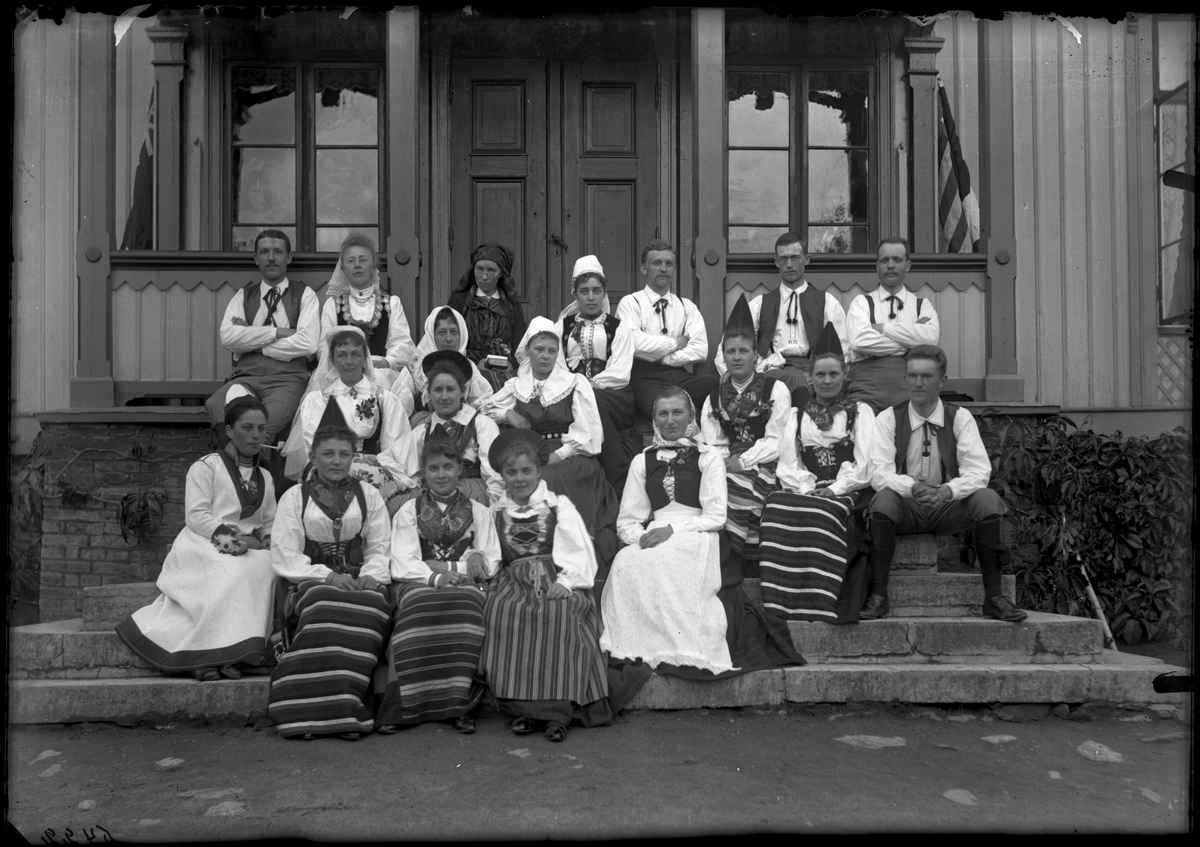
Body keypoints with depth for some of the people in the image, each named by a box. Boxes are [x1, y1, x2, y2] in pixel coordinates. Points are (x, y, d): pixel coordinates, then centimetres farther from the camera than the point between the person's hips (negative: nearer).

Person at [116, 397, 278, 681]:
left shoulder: (265, 478, 25)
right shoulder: (206, 466, 8)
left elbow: (271, 524, 19)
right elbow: (195, 516, -4)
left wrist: (260, 541, -4)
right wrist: (227, 535, -17)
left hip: (250, 551, 4)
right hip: (203, 546, -4)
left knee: (265, 567, -32)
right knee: (232, 572, -37)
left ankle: (231, 653, -35)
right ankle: (203, 656, -34)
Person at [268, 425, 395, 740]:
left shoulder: (369, 496, 16)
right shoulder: (294, 497, 9)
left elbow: (380, 549, 11)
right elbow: (285, 556, 0)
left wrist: (371, 576, -11)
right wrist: (328, 576, -14)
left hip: (360, 580, 1)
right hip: (311, 581, -1)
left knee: (371, 606, -34)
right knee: (323, 606, -36)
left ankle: (347, 707, -28)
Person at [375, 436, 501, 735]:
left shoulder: (478, 511, 17)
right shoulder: (408, 512, 16)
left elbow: (490, 564, 7)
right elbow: (402, 565, 2)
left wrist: (447, 567, -6)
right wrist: (435, 577, -16)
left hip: (466, 586, 0)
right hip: (419, 584, 0)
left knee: (464, 607, -35)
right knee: (419, 608, -35)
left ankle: (461, 705, -31)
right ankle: (398, 705, -32)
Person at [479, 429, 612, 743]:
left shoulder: (559, 505, 9)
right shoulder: (497, 512, 19)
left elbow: (581, 551, -1)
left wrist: (565, 582, -14)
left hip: (555, 579, -2)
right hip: (514, 582, 3)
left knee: (559, 611, -34)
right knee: (500, 610, -30)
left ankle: (558, 711, -28)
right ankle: (523, 707, -22)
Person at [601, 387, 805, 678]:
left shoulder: (708, 457, 12)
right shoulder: (642, 461, 20)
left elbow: (716, 517, 0)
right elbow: (627, 522, 12)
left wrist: (672, 529, -14)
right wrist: (641, 537, -11)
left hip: (698, 539, -3)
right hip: (656, 542, 3)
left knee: (661, 563, -36)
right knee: (627, 562, -32)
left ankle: (677, 651, -29)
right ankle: (631, 649, -26)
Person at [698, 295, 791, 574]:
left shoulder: (775, 390, 5)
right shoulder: (714, 399, 18)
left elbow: (777, 441, -4)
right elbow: (712, 445, 11)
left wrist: (743, 462, -13)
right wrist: (724, 463, -11)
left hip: (766, 468, -3)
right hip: (727, 469, 3)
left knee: (736, 486, -33)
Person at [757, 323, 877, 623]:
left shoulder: (860, 412, 16)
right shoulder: (796, 415, 23)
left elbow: (864, 464, 3)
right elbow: (788, 465, 11)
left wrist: (833, 490, -11)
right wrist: (808, 489, -8)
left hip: (847, 492, -2)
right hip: (804, 491, 2)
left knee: (825, 512, -36)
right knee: (778, 507, -31)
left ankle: (822, 604, -30)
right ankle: (785, 602, -31)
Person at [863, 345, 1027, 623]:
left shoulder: (960, 418, 1)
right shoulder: (888, 418, -1)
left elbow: (978, 471, -10)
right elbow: (879, 472, -13)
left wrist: (947, 490, -31)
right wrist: (912, 487, -34)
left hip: (948, 508, 1)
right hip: (904, 510, -1)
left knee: (987, 498, -27)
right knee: (884, 499, -34)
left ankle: (994, 596, -16)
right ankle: (878, 595, -25)